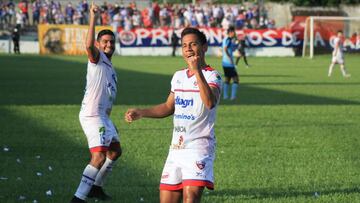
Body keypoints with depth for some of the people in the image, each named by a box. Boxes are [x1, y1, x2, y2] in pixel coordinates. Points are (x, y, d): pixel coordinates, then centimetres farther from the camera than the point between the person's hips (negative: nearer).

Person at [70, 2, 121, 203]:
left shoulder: (110, 68, 20)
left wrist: (109, 123, 26)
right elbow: (89, 45, -29)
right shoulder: (97, 58, -5)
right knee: (99, 156, -20)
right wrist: (93, 19, -36)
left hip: (103, 115, 10)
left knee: (115, 151, 22)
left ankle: (96, 187, 34)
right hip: (92, 114, -10)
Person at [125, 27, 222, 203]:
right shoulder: (178, 76, 14)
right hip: (176, 148, 7)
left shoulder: (211, 76, -8)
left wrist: (197, 71, -34)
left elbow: (210, 103, -29)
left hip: (199, 147, -7)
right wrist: (141, 113, 17)